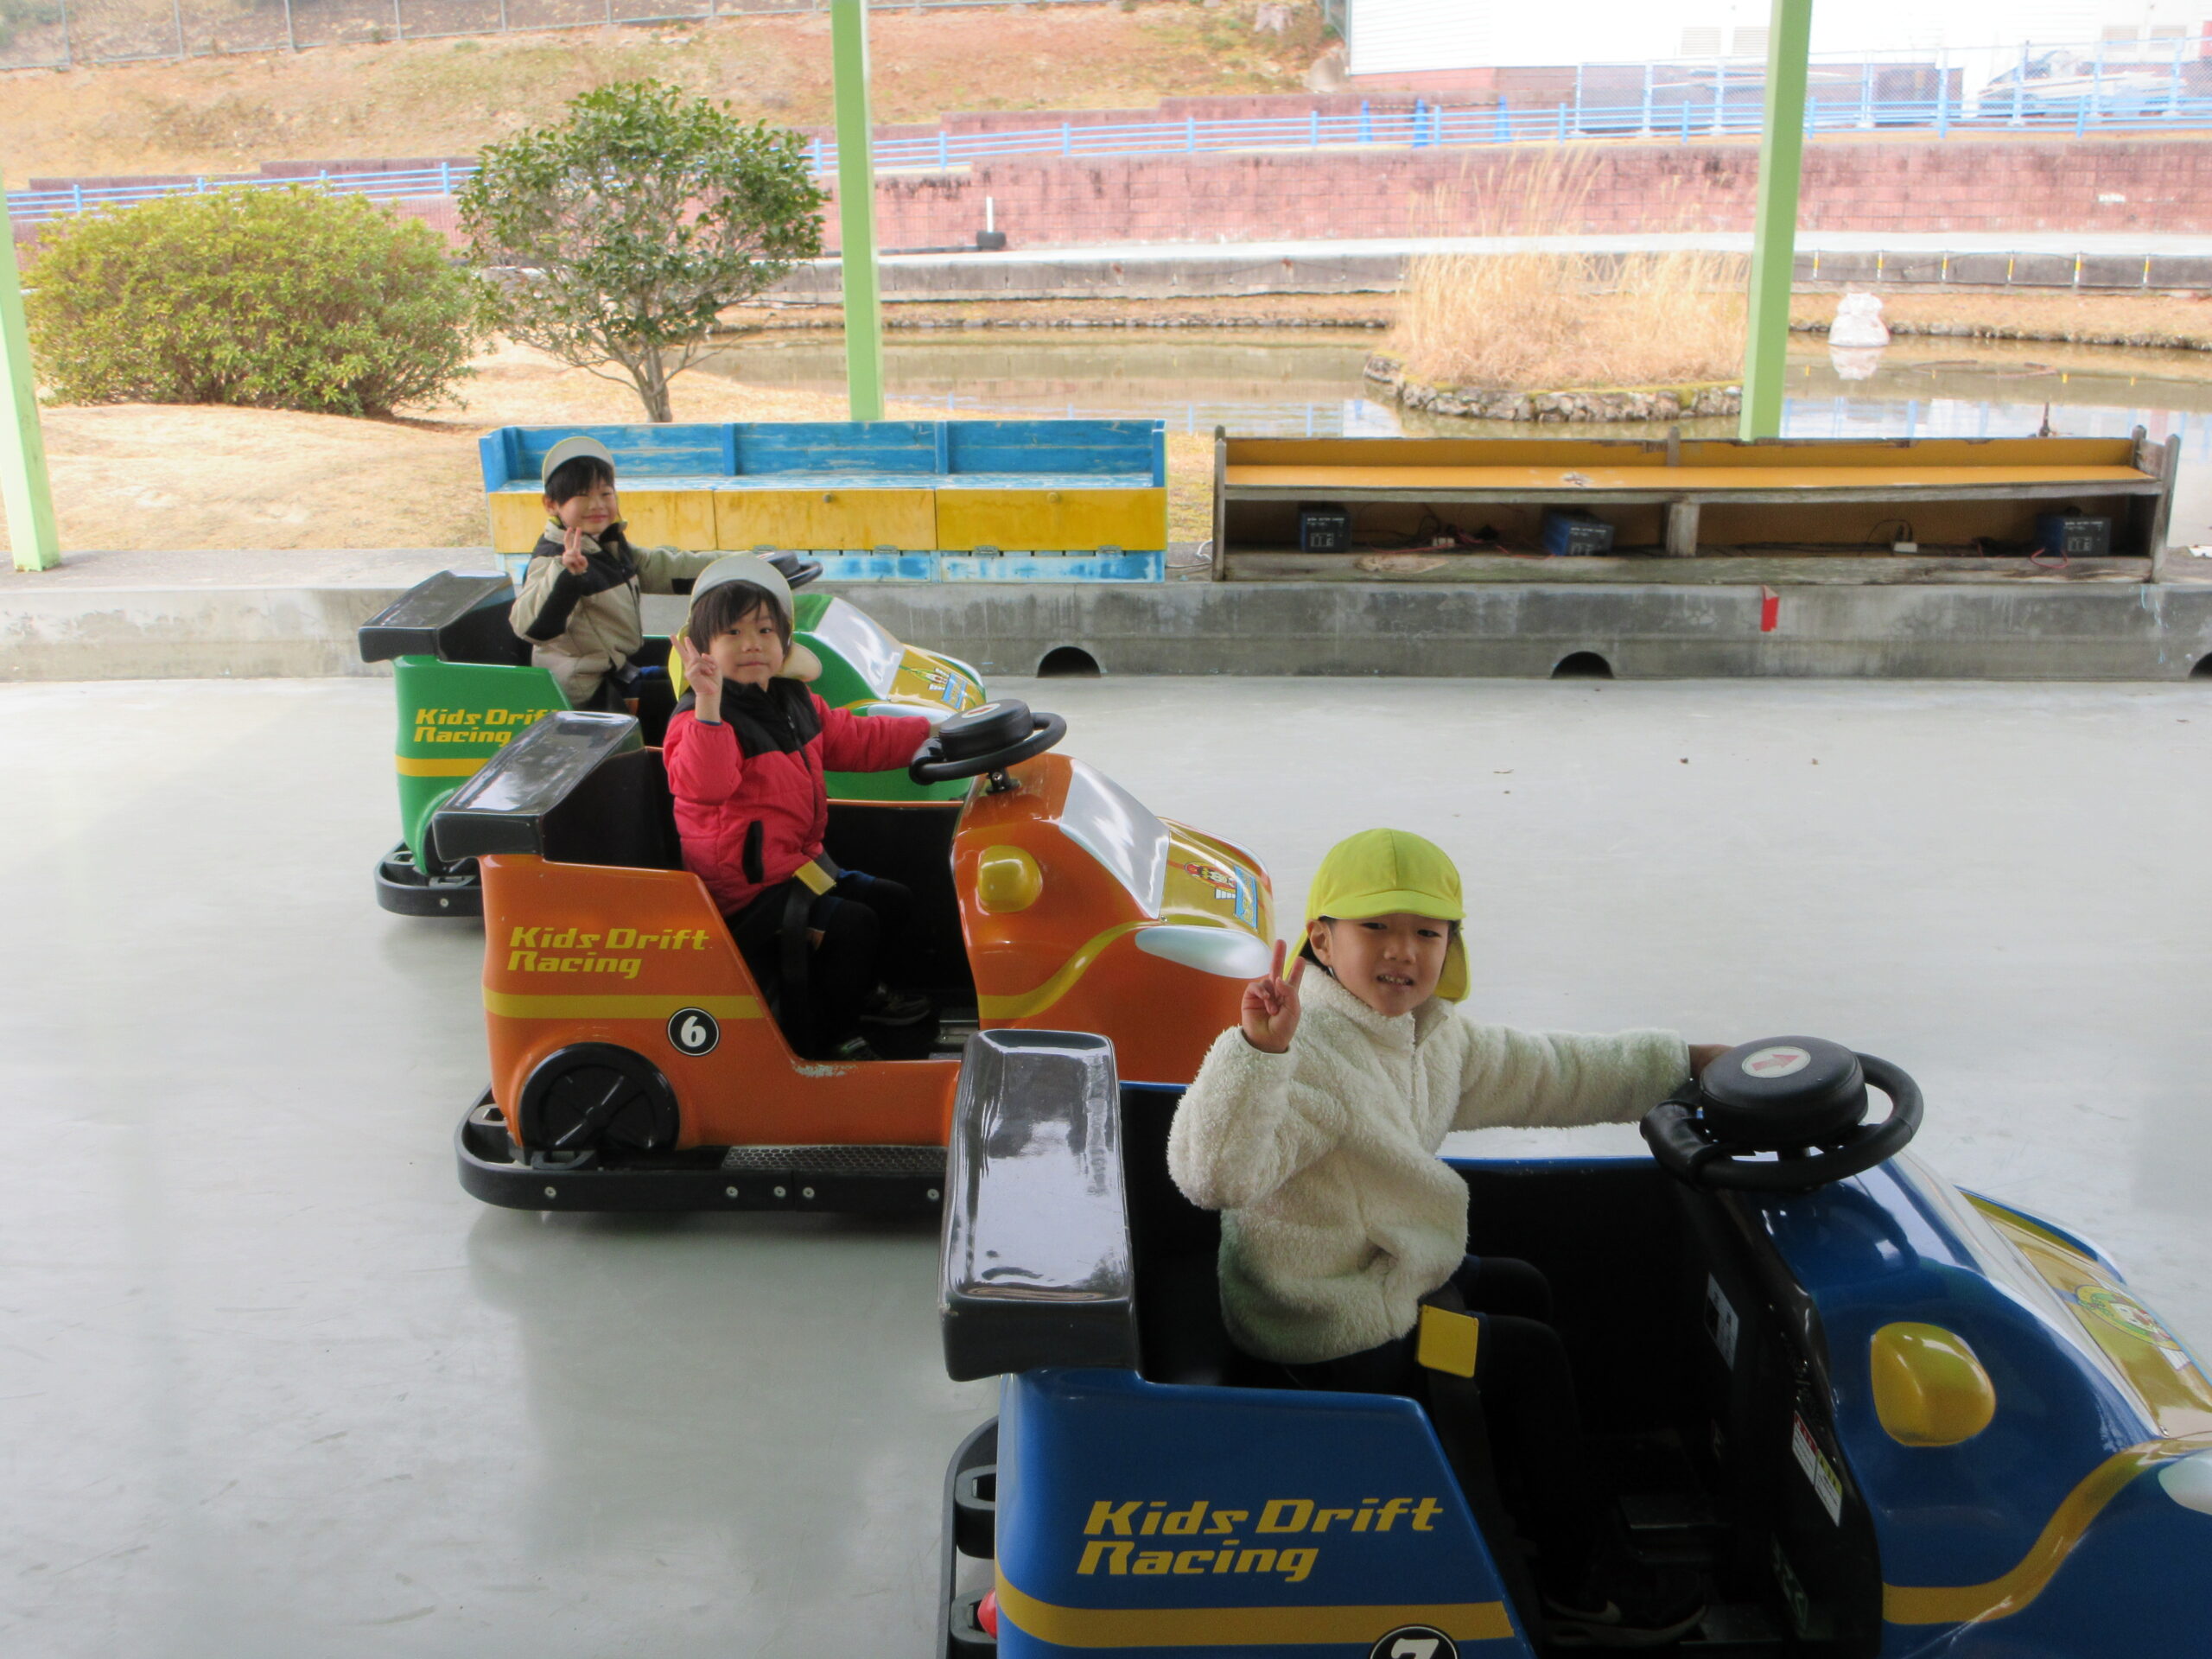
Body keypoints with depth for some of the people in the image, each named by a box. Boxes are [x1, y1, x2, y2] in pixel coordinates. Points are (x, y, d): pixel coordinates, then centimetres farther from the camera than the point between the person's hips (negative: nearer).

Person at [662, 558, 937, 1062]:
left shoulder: (795, 703, 7)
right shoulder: (700, 718, -21)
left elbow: (859, 740, 19)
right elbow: (702, 785, -41)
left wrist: (934, 731, 12)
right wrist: (708, 707, -52)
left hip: (800, 861, 10)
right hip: (746, 889, -10)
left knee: (893, 902, 17)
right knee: (852, 924, -21)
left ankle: (858, 990, 40)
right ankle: (829, 1035, -1)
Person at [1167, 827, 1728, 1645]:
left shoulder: (1435, 1036, 2)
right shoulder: (1306, 1056, -29)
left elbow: (1545, 1074, 13)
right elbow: (1214, 1174, -42)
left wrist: (1682, 1061, 17)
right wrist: (1258, 1048, -55)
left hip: (1384, 1277, 10)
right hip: (1341, 1340, -10)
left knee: (1522, 1289, 26)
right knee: (1533, 1357, -3)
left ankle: (1504, 1480, 44)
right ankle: (1581, 1573, 17)